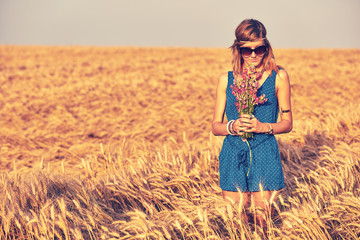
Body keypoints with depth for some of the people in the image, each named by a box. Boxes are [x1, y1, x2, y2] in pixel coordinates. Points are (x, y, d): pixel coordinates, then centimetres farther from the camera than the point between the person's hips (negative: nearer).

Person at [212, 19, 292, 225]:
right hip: (233, 158, 2)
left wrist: (262, 127, -14)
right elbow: (216, 126, 8)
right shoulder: (226, 79, 6)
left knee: (264, 222, 2)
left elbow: (287, 123, 4)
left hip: (265, 156, -1)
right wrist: (232, 127, -14)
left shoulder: (279, 76, 1)